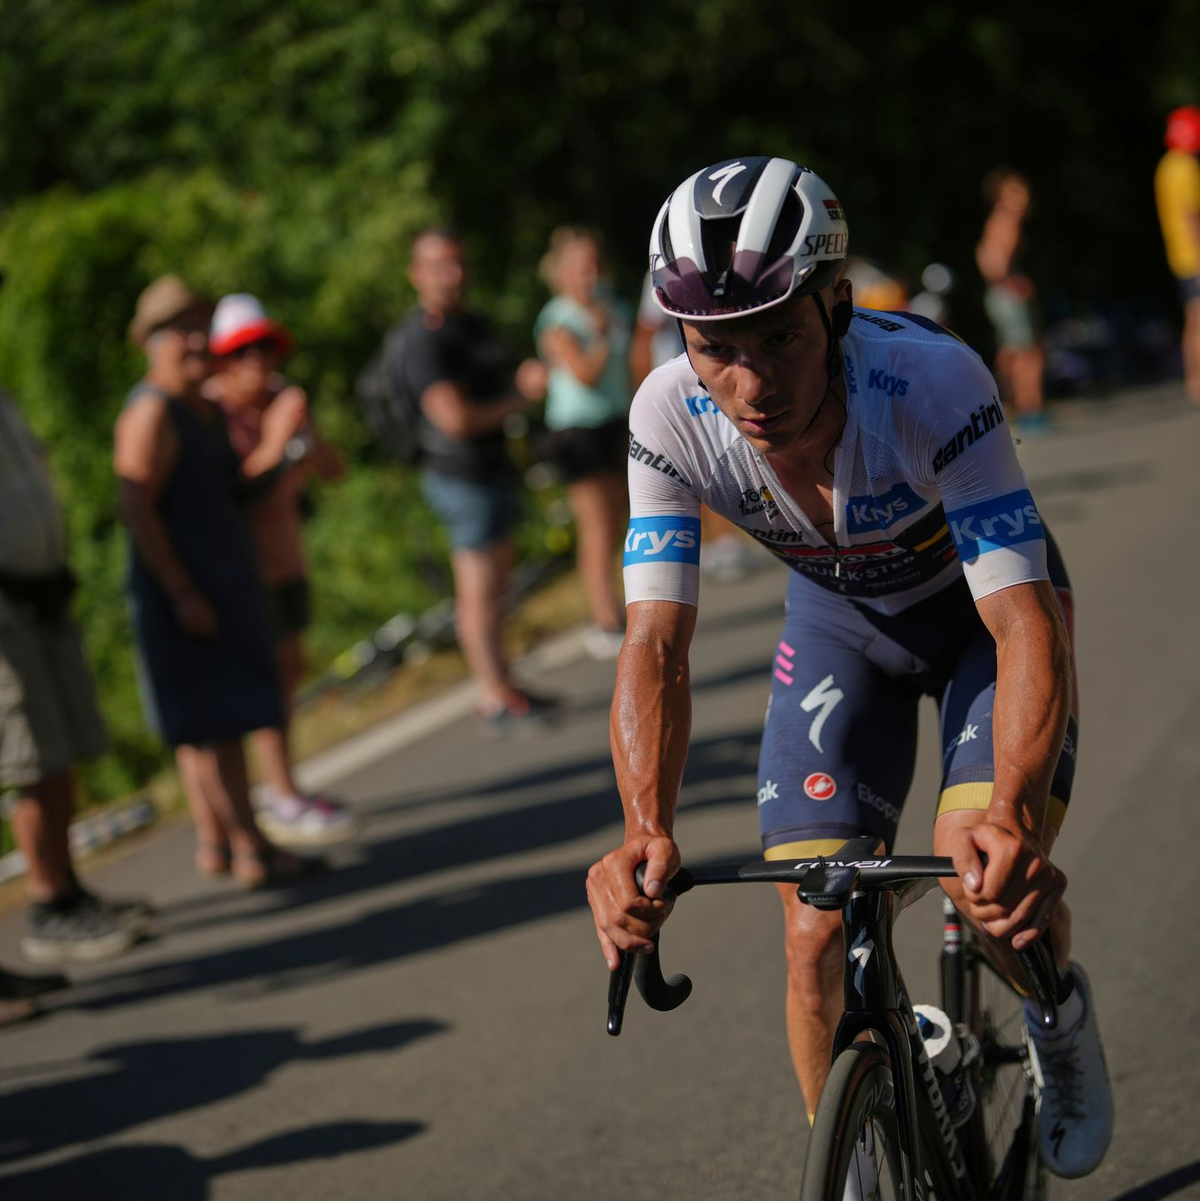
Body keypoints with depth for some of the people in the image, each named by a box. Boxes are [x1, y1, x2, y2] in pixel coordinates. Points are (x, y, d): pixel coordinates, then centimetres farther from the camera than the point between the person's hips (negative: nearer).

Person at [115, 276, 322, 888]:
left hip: (221, 581, 10)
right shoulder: (152, 413, -16)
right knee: (216, 720, -7)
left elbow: (232, 494, 13)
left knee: (203, 721, 13)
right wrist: (182, 594, -25)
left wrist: (274, 445, -2)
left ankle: (213, 842, 19)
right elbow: (136, 508, -21)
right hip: (180, 583, -10)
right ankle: (251, 850, -5)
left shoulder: (207, 410, 14)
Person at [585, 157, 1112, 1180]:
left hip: (981, 607, -3)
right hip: (840, 619, 3)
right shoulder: (672, 416, -29)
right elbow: (656, 643, -30)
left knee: (993, 894, -21)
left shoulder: (931, 382, -38)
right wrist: (646, 829, -49)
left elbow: (1027, 624, -42)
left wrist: (1012, 815, -59)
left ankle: (1061, 1015, 15)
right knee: (819, 942, -9)